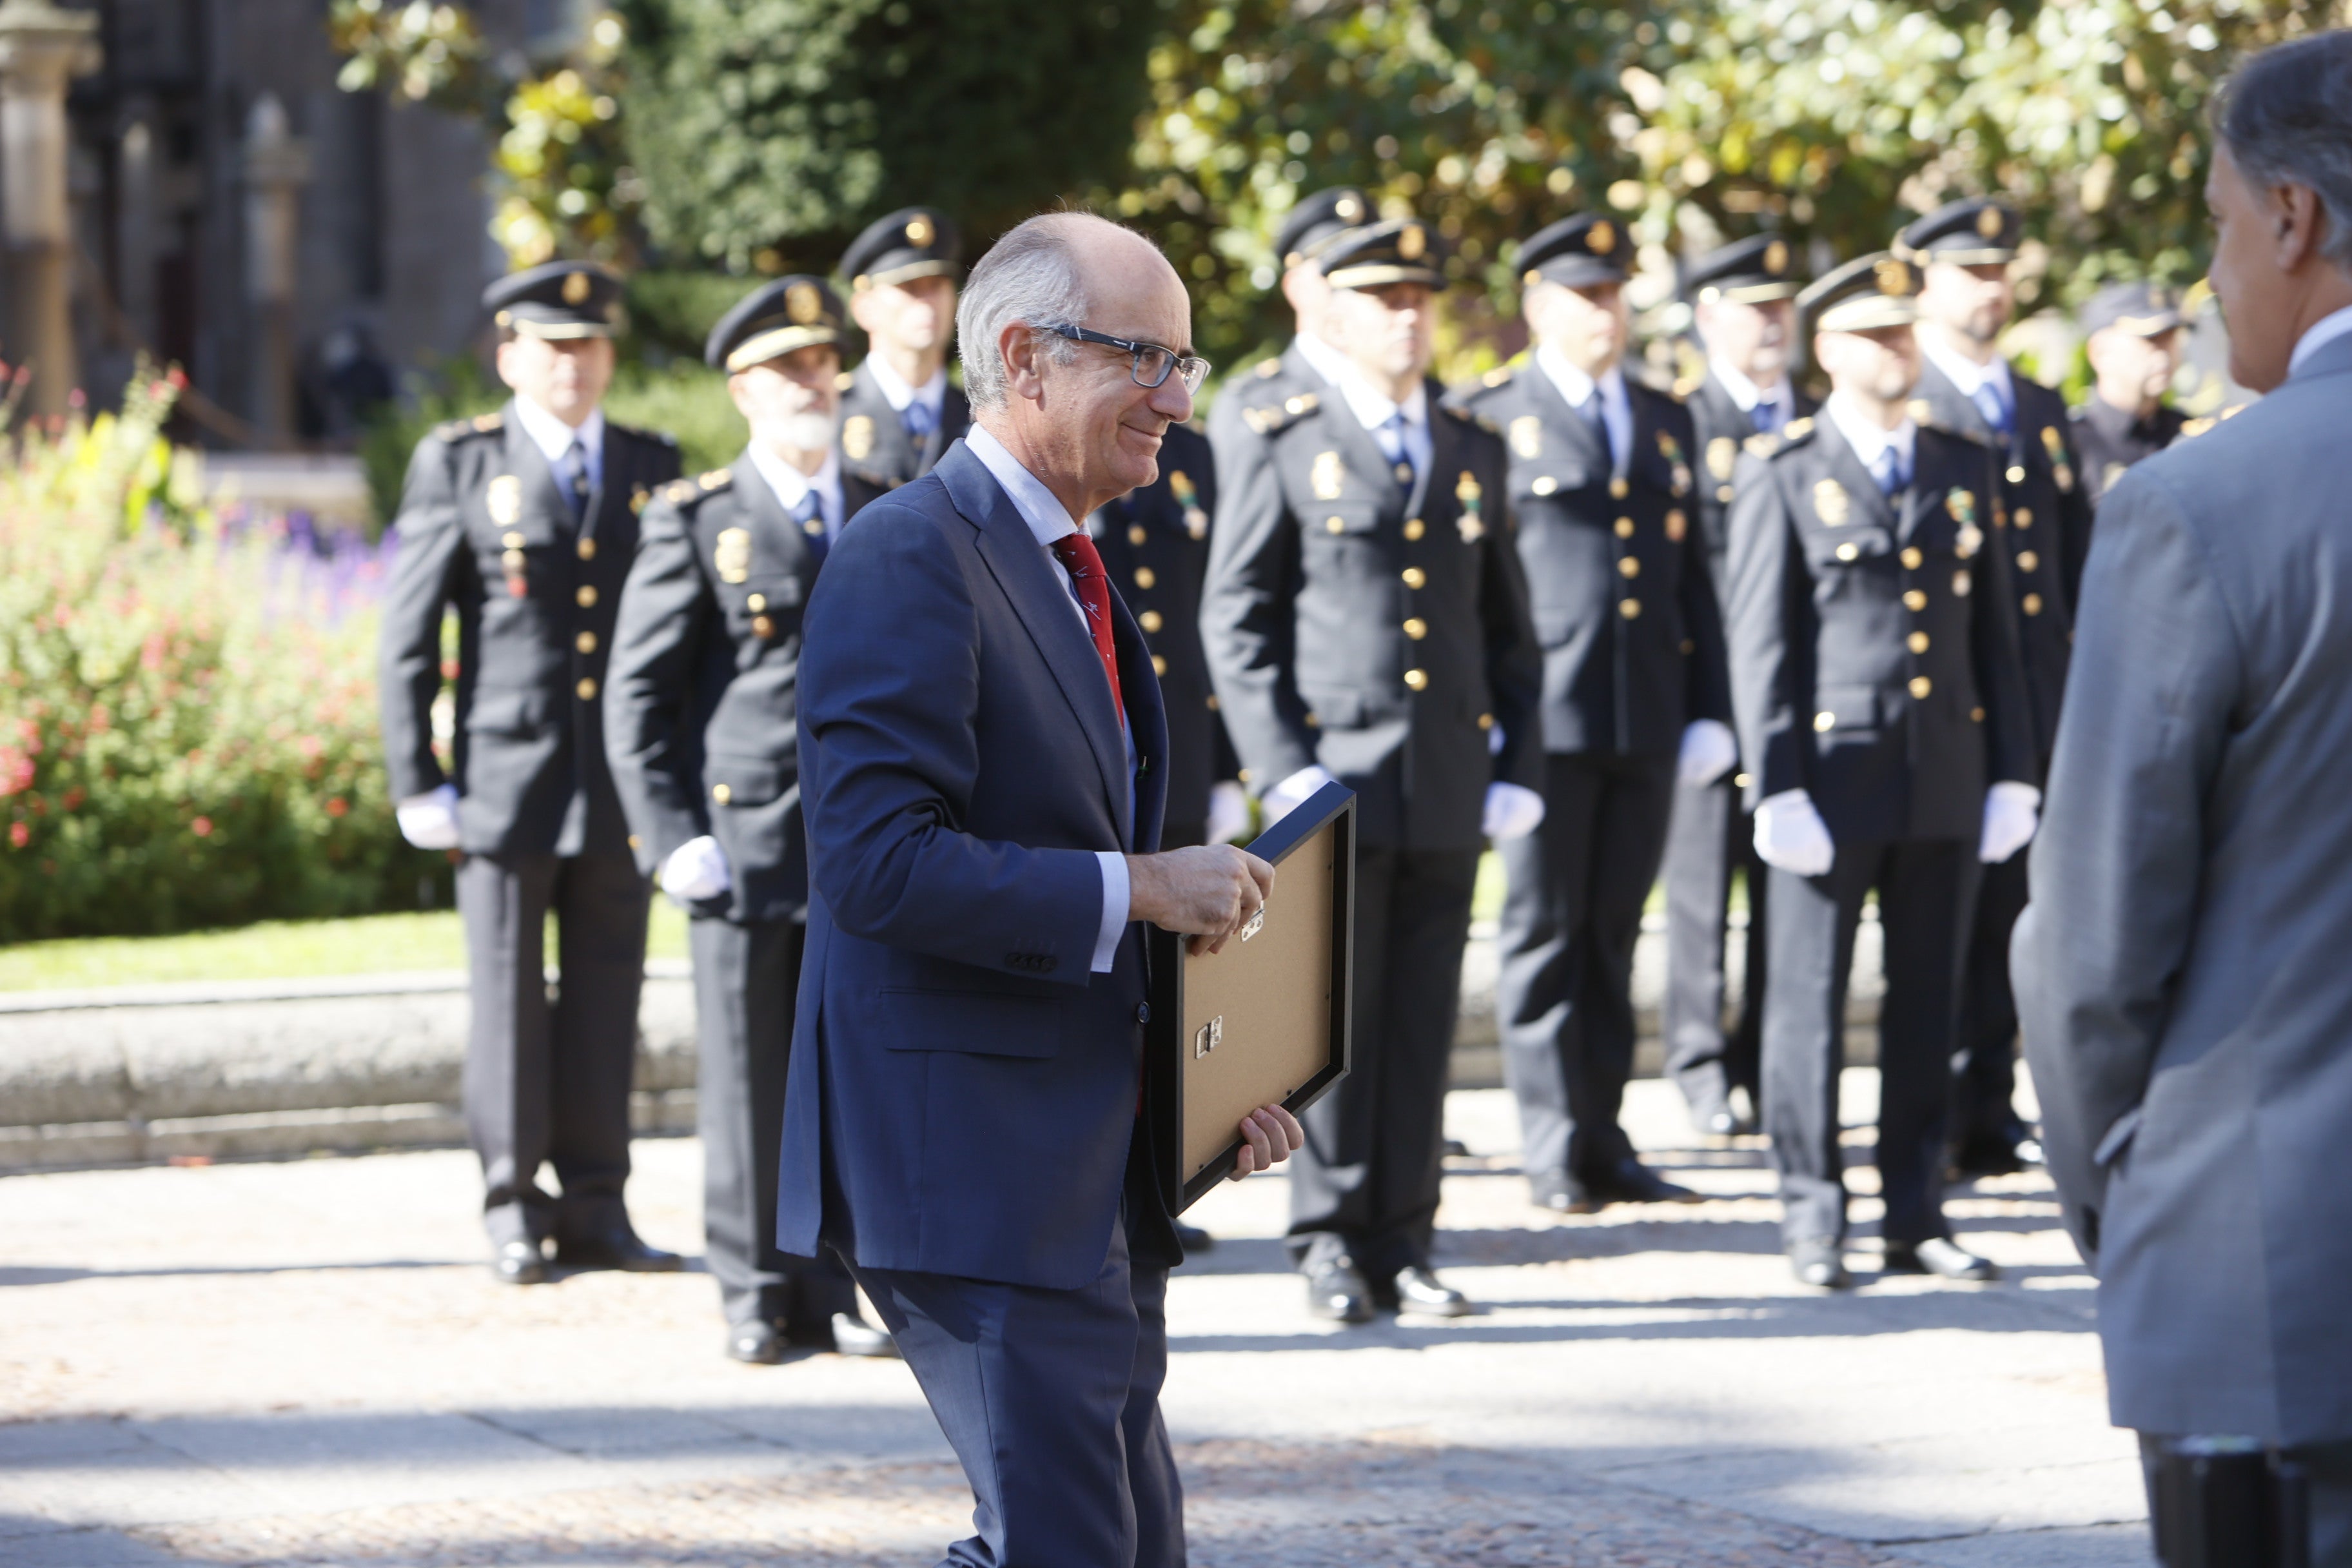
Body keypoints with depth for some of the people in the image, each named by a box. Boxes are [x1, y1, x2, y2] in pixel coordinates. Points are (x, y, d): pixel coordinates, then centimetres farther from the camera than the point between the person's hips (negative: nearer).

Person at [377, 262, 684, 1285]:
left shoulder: (653, 468, 11)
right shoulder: (457, 466, 3)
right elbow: (408, 639, 1)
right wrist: (417, 782, -4)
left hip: (623, 786, 2)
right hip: (505, 777, -2)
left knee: (606, 999, 4)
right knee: (509, 999, 1)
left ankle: (595, 1208, 11)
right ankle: (514, 1209, 9)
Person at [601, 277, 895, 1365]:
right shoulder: (695, 524, 1)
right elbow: (636, 695, -1)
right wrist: (672, 839, -9)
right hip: (740, 849, -3)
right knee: (748, 1085, 1)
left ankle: (832, 1293, 13)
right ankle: (753, 1297, 10)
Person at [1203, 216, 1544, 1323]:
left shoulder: (1475, 454, 14)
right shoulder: (1282, 442, 2)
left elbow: (1508, 626, 17)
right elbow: (1234, 618, -1)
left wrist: (1518, 766, 8)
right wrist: (1278, 766, -10)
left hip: (1448, 786, 4)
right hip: (1334, 779, -4)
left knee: (1423, 1023, 5)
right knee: (1336, 1019, -1)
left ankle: (1402, 1245, 12)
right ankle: (1330, 1244, 8)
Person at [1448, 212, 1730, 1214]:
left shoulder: (1665, 422, 16)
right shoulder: (1486, 418, 1)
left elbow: (1694, 578, 16)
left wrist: (1708, 713, 9)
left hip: (1647, 721, 4)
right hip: (1543, 719, -4)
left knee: (1613, 936, 9)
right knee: (1545, 934, -1)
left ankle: (1604, 1142, 14)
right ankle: (1554, 1152, 4)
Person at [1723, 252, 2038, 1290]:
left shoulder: (1963, 467, 12)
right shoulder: (1781, 474, 0)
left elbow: (1995, 632, 13)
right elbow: (1761, 643, -4)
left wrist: (2013, 772, 6)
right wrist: (1777, 790, -11)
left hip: (1946, 782, 4)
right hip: (1834, 778, -4)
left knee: (1927, 1009, 7)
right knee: (1810, 1006, 0)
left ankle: (1916, 1219, 14)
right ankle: (1813, 1224, 7)